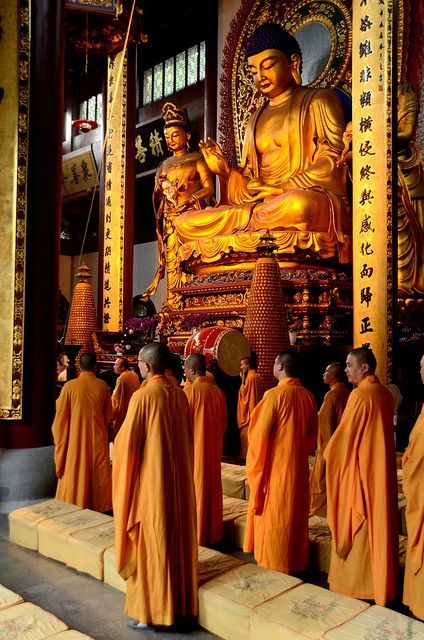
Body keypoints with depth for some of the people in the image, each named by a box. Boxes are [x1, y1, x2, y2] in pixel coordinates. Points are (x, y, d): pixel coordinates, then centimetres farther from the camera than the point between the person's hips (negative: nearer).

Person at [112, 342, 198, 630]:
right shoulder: (180, 394, 0)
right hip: (180, 479, 6)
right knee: (177, 540, 16)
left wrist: (119, 439, 6)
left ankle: (152, 611, 18)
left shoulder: (143, 396, -18)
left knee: (150, 544, 6)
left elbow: (127, 443, -15)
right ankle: (181, 603, 28)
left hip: (151, 480, -6)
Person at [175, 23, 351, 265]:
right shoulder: (256, 120, 26)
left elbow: (334, 162, -4)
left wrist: (284, 188, -15)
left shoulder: (319, 100, 11)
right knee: (184, 223, -10)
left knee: (296, 205, -43)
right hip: (261, 205, 5)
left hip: (314, 199, -4)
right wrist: (225, 171, 1)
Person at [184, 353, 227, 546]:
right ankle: (213, 533, 24)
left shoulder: (189, 390, -15)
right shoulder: (218, 391, 2)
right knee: (212, 488, 15)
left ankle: (195, 534, 14)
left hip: (194, 447, -6)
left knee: (194, 489, 5)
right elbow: (224, 423, 10)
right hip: (214, 448, 6)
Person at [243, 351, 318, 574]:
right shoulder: (308, 397, -1)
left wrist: (255, 465, -2)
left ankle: (272, 564, 16)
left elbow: (259, 434, -15)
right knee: (295, 515, 17)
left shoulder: (274, 395, -18)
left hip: (275, 466, -6)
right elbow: (312, 434, 9)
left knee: (273, 516, 7)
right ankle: (296, 561, 28)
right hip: (299, 467, 6)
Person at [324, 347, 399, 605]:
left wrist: (328, 454, 0)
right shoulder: (385, 394, 4)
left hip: (359, 470, -8)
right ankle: (381, 580, 29)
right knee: (378, 522, 17)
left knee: (356, 527, 4)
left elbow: (345, 436, -17)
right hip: (381, 470, 8)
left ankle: (356, 581, 15)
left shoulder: (360, 395, -21)